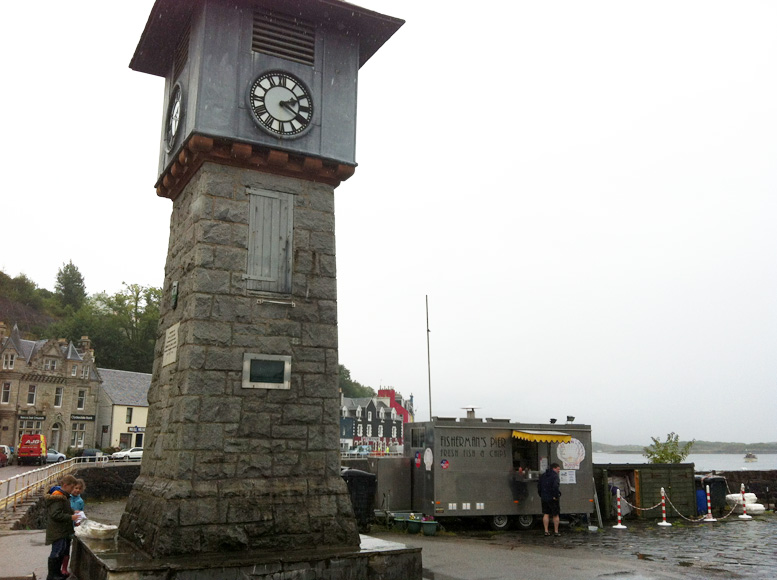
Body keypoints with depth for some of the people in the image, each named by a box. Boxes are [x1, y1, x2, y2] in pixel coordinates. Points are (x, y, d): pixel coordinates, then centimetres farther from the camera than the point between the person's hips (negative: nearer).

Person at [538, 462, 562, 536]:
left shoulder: (543, 476, 13)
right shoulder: (554, 476, -12)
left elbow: (539, 487, 15)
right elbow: (556, 486, -27)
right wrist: (556, 496, -20)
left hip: (544, 498, 6)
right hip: (553, 499, -6)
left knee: (546, 514, 11)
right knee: (555, 515, 5)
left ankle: (546, 531, 10)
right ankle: (556, 531, 8)